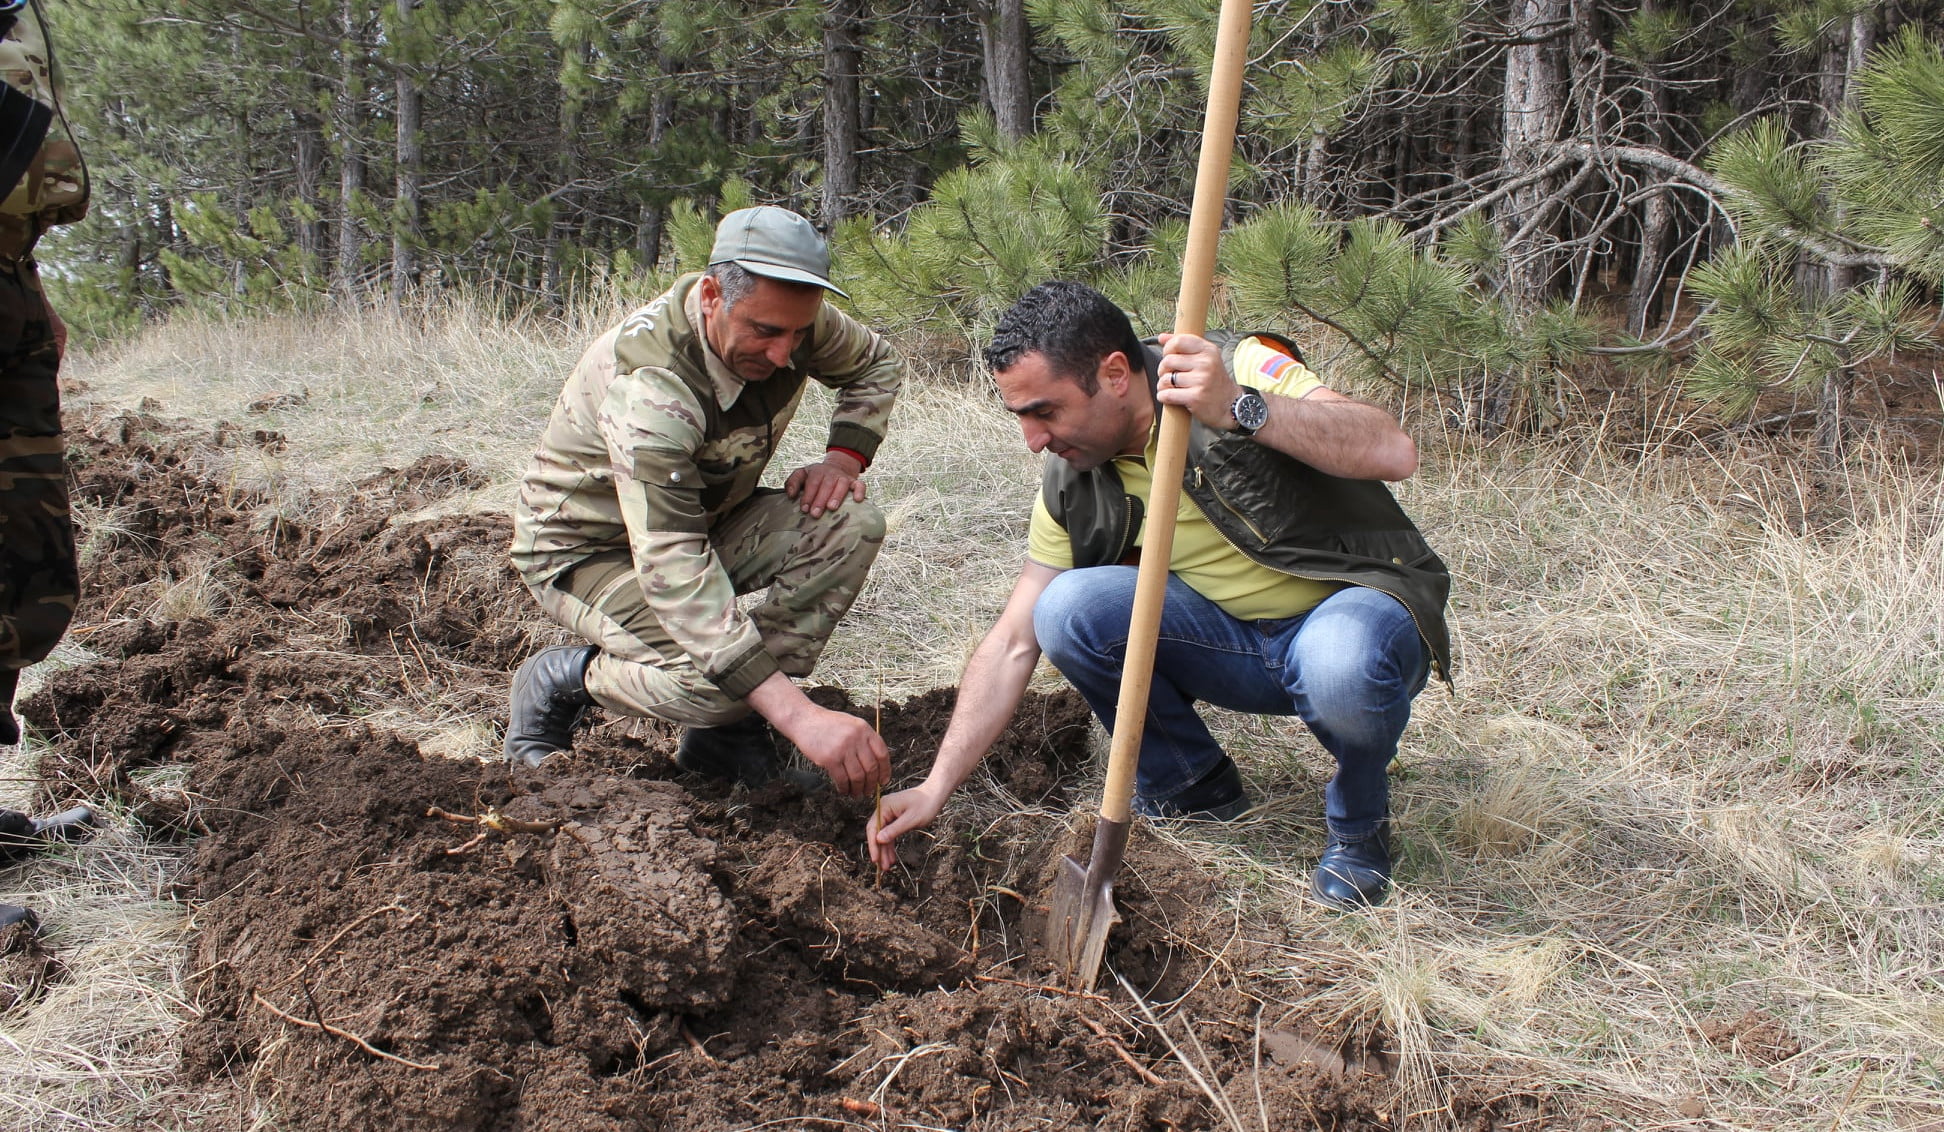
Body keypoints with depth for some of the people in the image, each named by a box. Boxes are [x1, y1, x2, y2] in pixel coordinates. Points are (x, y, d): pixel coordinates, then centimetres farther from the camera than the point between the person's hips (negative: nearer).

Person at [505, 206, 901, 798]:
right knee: (717, 681, -34)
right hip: (587, 550, -7)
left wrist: (846, 455, -13)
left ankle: (729, 737, -8)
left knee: (852, 524, -19)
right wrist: (798, 715, -52)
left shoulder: (787, 319, -16)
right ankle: (560, 679, -2)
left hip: (702, 518, 7)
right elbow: (673, 572, -45)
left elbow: (878, 362, 8)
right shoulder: (647, 386, -37)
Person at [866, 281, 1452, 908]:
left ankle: (1358, 821, -6)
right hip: (1232, 641, 5)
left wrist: (1241, 410, -44)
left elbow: (1394, 452, -31)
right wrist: (935, 787, -8)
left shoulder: (1241, 368, -18)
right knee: (1067, 608, -20)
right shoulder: (1070, 490, -3)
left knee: (1339, 663, -41)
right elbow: (1012, 646, -2)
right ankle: (1193, 788, 3)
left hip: (1357, 606, -4)